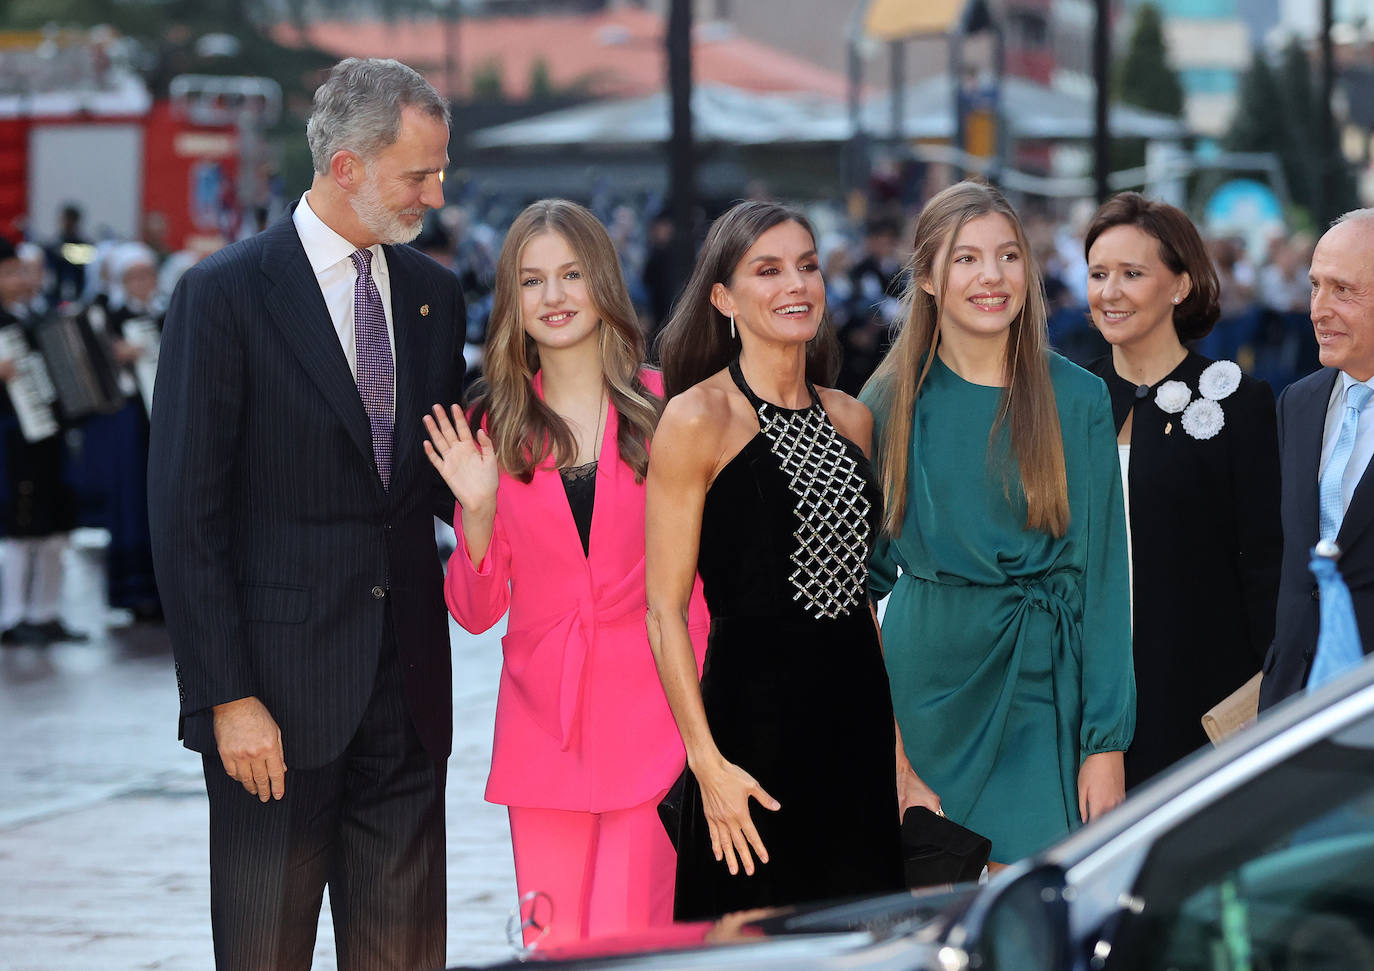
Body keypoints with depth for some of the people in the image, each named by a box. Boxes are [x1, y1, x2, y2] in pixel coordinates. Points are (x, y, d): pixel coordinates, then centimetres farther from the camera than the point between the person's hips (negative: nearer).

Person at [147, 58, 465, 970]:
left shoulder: (433, 293, 10)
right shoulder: (224, 294, -8)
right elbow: (185, 514, -10)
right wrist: (227, 696, -15)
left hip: (406, 684, 5)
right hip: (278, 690, -5)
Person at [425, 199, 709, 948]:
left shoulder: (664, 408, 0)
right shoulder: (493, 428, 7)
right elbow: (477, 611, 8)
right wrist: (478, 511, -9)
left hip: (647, 721, -3)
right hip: (542, 731, 3)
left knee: (628, 944, -11)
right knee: (556, 948, 5)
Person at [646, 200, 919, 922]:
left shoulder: (851, 420, 12)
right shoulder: (698, 418, -7)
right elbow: (665, 610, -9)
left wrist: (901, 755, 14)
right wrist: (708, 763, -16)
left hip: (859, 726, 6)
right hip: (753, 720, -6)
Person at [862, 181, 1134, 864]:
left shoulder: (1077, 399, 0)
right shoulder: (890, 402, 4)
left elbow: (1102, 571, -1)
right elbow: (866, 568, 12)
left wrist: (1106, 741, -7)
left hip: (1045, 688, -1)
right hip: (929, 676, 1)